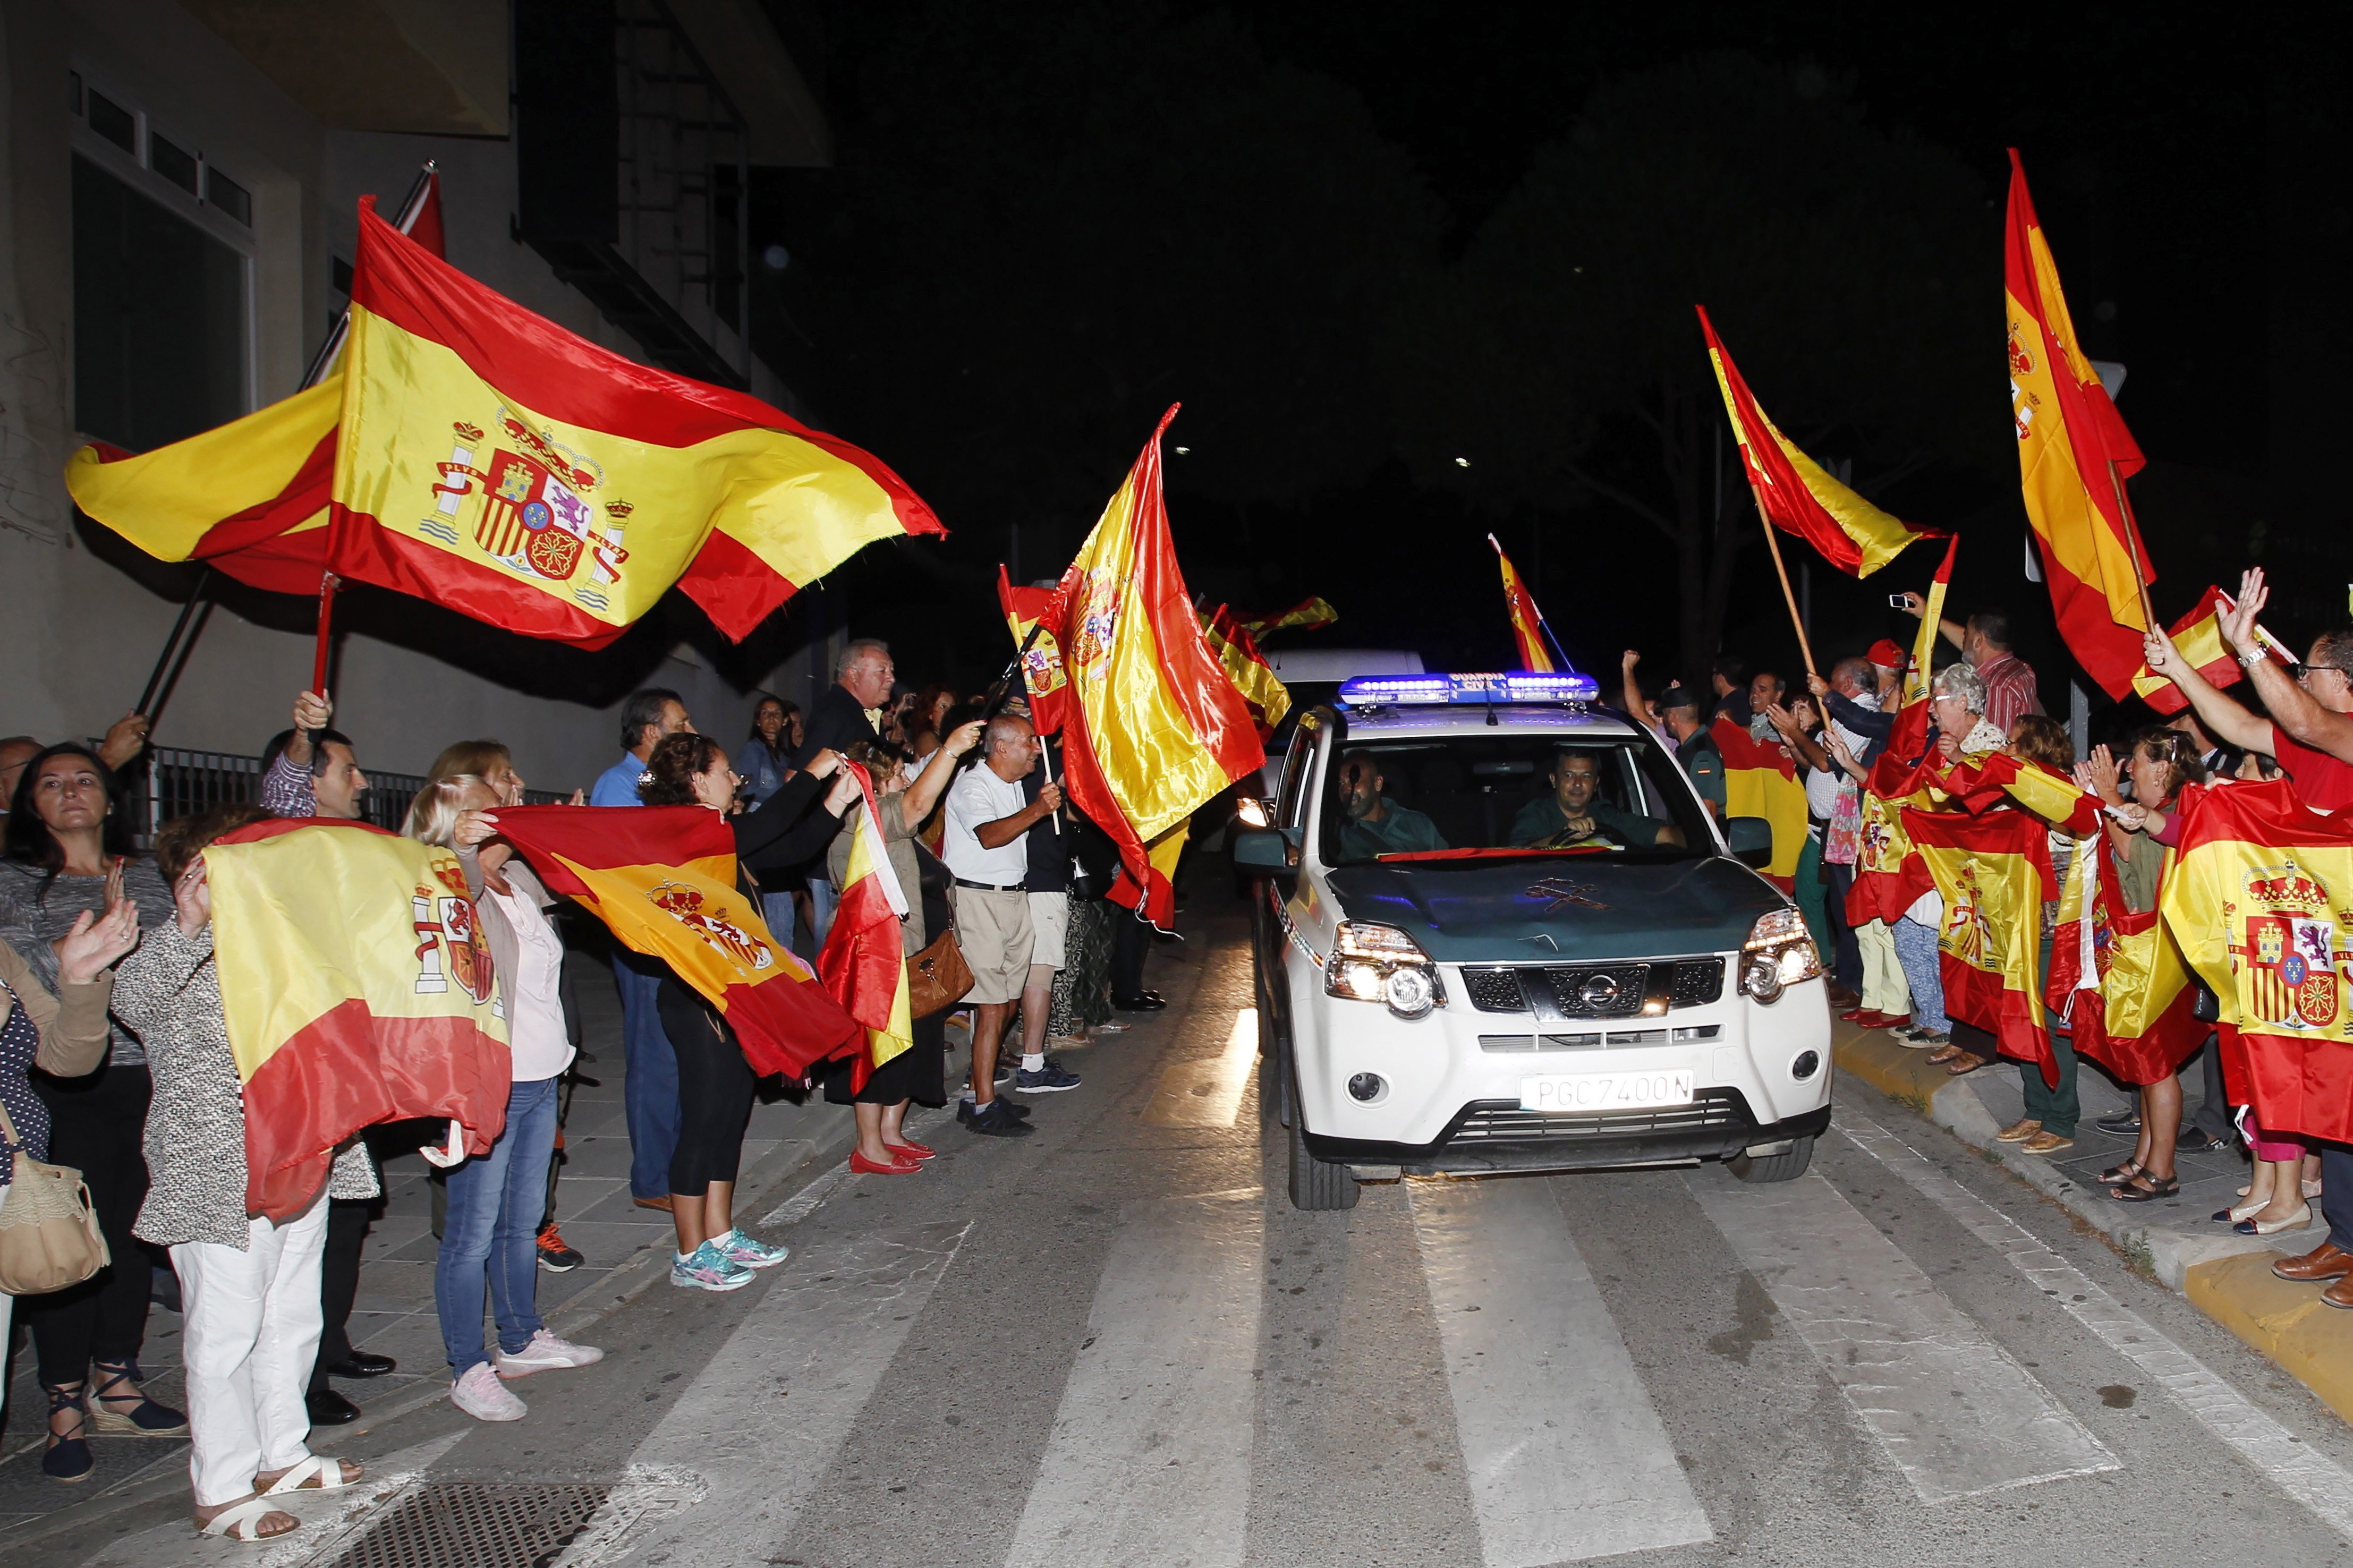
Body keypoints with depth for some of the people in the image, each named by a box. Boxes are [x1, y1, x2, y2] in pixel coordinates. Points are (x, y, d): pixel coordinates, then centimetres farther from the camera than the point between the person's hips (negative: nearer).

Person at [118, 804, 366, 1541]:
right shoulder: (176, 956, -9)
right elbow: (130, 996, -31)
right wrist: (187, 925, -47)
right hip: (218, 1179, -8)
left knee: (291, 1320, 17)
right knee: (225, 1331, 0)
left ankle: (283, 1455, 32)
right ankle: (223, 1490, 12)